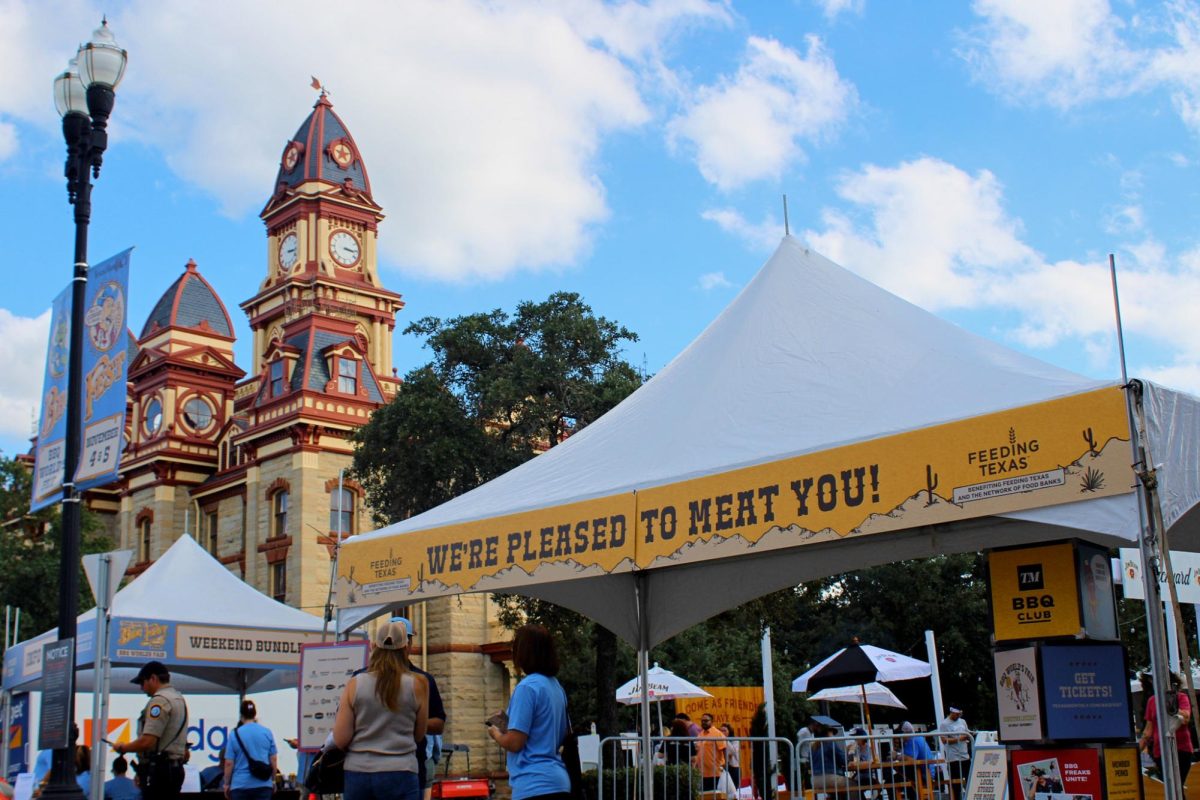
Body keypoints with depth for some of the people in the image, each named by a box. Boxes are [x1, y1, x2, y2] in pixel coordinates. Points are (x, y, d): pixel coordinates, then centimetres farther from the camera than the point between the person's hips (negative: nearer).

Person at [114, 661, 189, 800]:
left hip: (159, 770, -10)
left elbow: (147, 741, -20)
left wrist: (122, 747, -3)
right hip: (175, 767, 10)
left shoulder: (159, 701, -13)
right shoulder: (179, 698, 18)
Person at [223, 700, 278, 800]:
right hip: (263, 784, 2)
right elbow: (274, 760, 5)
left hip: (240, 785, -2)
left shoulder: (234, 735, -5)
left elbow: (229, 763, -4)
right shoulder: (267, 733, 2)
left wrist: (227, 784, 8)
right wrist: (273, 780, 17)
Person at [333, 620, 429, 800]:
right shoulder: (418, 684, -3)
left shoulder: (355, 684, 0)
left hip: (358, 773, 2)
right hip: (399, 773, -2)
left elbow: (340, 740, -2)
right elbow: (419, 734, 7)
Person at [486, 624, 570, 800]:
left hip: (534, 786, -9)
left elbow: (514, 743, -15)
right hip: (559, 781, 9)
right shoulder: (556, 686, 11)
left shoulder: (527, 687, -13)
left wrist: (495, 733, 7)